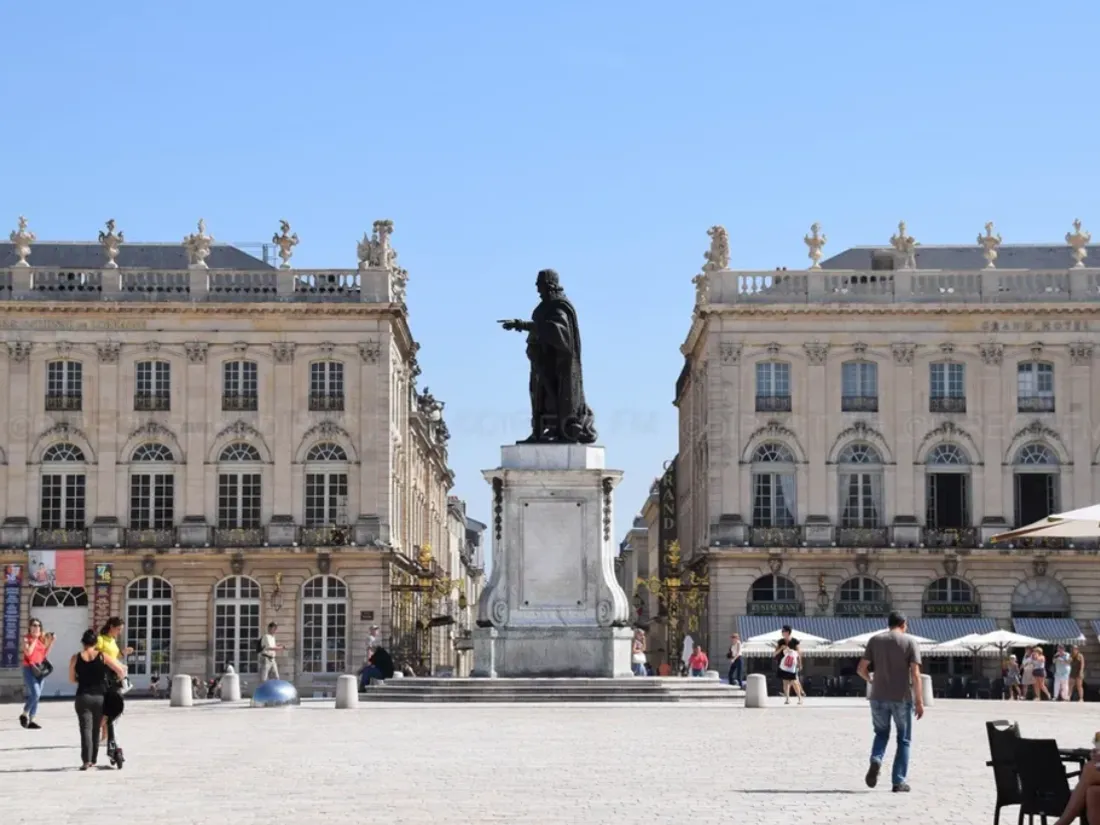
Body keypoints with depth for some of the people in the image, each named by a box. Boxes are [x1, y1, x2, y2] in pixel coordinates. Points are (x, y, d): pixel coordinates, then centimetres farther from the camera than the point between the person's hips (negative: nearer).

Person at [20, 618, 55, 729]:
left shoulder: (42, 639, 11)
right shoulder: (26, 638, -4)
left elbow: (45, 654, 13)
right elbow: (28, 652, -17)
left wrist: (50, 642, 4)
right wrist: (35, 639, -13)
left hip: (40, 669, 6)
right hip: (29, 669, -6)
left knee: (37, 695, 4)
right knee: (35, 694, -18)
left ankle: (31, 720, 9)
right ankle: (24, 714, 1)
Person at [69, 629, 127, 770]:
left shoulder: (76, 658, 0)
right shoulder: (103, 657, -2)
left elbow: (71, 679, 8)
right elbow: (121, 671, -6)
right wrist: (120, 679, 15)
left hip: (83, 697, -1)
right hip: (100, 696, 1)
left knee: (86, 728, -4)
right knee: (96, 729, 14)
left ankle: (86, 760, -19)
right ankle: (93, 760, 20)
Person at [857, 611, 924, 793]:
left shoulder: (875, 640, 5)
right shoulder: (909, 642, -1)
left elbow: (861, 669, 1)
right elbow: (915, 674, -9)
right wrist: (919, 701, -7)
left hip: (879, 696, 2)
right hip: (902, 697, -2)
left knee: (881, 733, 19)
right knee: (903, 739, 10)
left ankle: (876, 760, -9)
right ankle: (898, 781, 6)